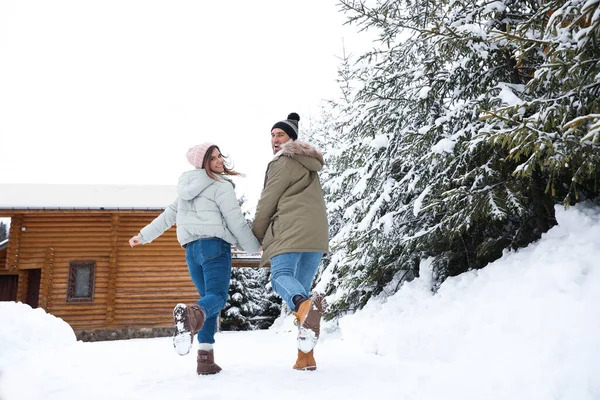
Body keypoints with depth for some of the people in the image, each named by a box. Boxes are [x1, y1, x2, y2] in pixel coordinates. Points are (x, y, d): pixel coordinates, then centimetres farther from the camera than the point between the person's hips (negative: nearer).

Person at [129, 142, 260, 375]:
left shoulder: (188, 190, 22)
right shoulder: (221, 186, -2)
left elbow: (167, 215, 26)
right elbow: (236, 222, -4)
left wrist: (144, 236, 36)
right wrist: (253, 246, 8)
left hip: (191, 249, 8)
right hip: (214, 244, -7)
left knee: (208, 296, 12)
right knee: (217, 296, -17)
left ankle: (205, 358, 0)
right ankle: (191, 314, -52)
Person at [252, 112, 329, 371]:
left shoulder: (284, 162, 2)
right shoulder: (309, 165, 30)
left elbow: (267, 202, 2)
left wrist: (256, 236, 13)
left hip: (292, 229, -8)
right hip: (317, 232, 8)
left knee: (281, 275, -17)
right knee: (302, 286, 6)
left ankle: (305, 305, -52)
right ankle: (306, 355, -1)